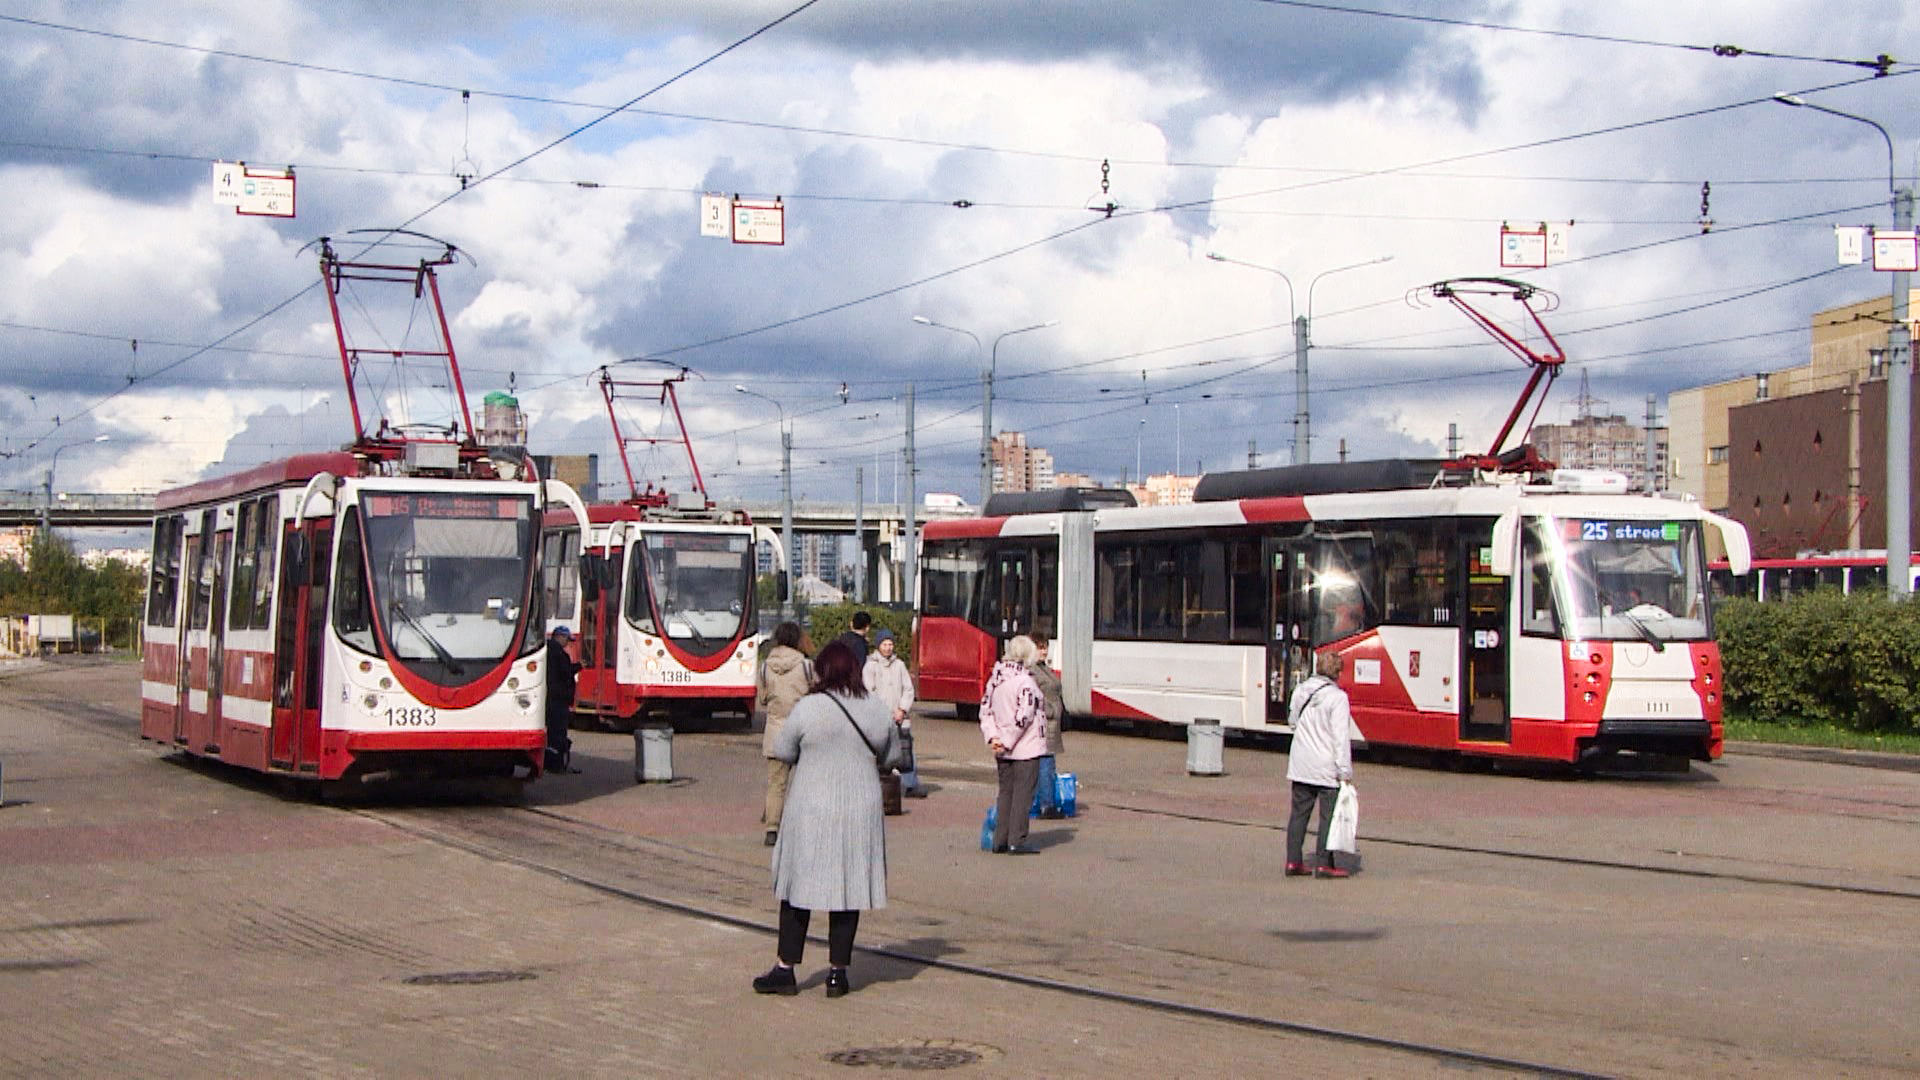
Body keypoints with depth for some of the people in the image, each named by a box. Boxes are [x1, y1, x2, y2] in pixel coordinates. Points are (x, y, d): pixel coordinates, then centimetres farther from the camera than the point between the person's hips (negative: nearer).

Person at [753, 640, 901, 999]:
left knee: (799, 887, 8)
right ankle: (837, 972, 12)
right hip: (861, 810, 3)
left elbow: (782, 751, -1)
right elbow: (892, 758, 10)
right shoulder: (879, 711, -1)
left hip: (810, 811, -2)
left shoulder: (808, 708, -11)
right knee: (850, 887, 9)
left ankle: (785, 969, 11)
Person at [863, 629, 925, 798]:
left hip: (899, 718, 3)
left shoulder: (899, 665, 13)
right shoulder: (871, 665, 1)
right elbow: (869, 692, -5)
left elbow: (908, 689, 11)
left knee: (906, 750, -3)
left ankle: (911, 785, -3)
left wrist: (902, 710, -4)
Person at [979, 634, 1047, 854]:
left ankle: (1000, 841, 16)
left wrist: (992, 737, 1)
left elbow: (985, 710, 8)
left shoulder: (995, 679, 8)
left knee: (1005, 793, 14)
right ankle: (1017, 842, -3)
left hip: (1003, 752, 7)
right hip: (1026, 749, -7)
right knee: (1022, 794, -2)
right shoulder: (1025, 681, -16)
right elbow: (1023, 716, -21)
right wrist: (1008, 742, -14)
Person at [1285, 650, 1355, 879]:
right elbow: (1341, 737, -15)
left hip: (1300, 765, 6)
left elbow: (1292, 720, 19)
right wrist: (1345, 772, -14)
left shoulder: (1300, 690, 5)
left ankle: (1293, 861, 13)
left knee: (1299, 813, 12)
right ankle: (1324, 864, 1)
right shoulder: (1337, 697, -14)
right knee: (1329, 815, 1)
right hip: (1326, 766, -6)